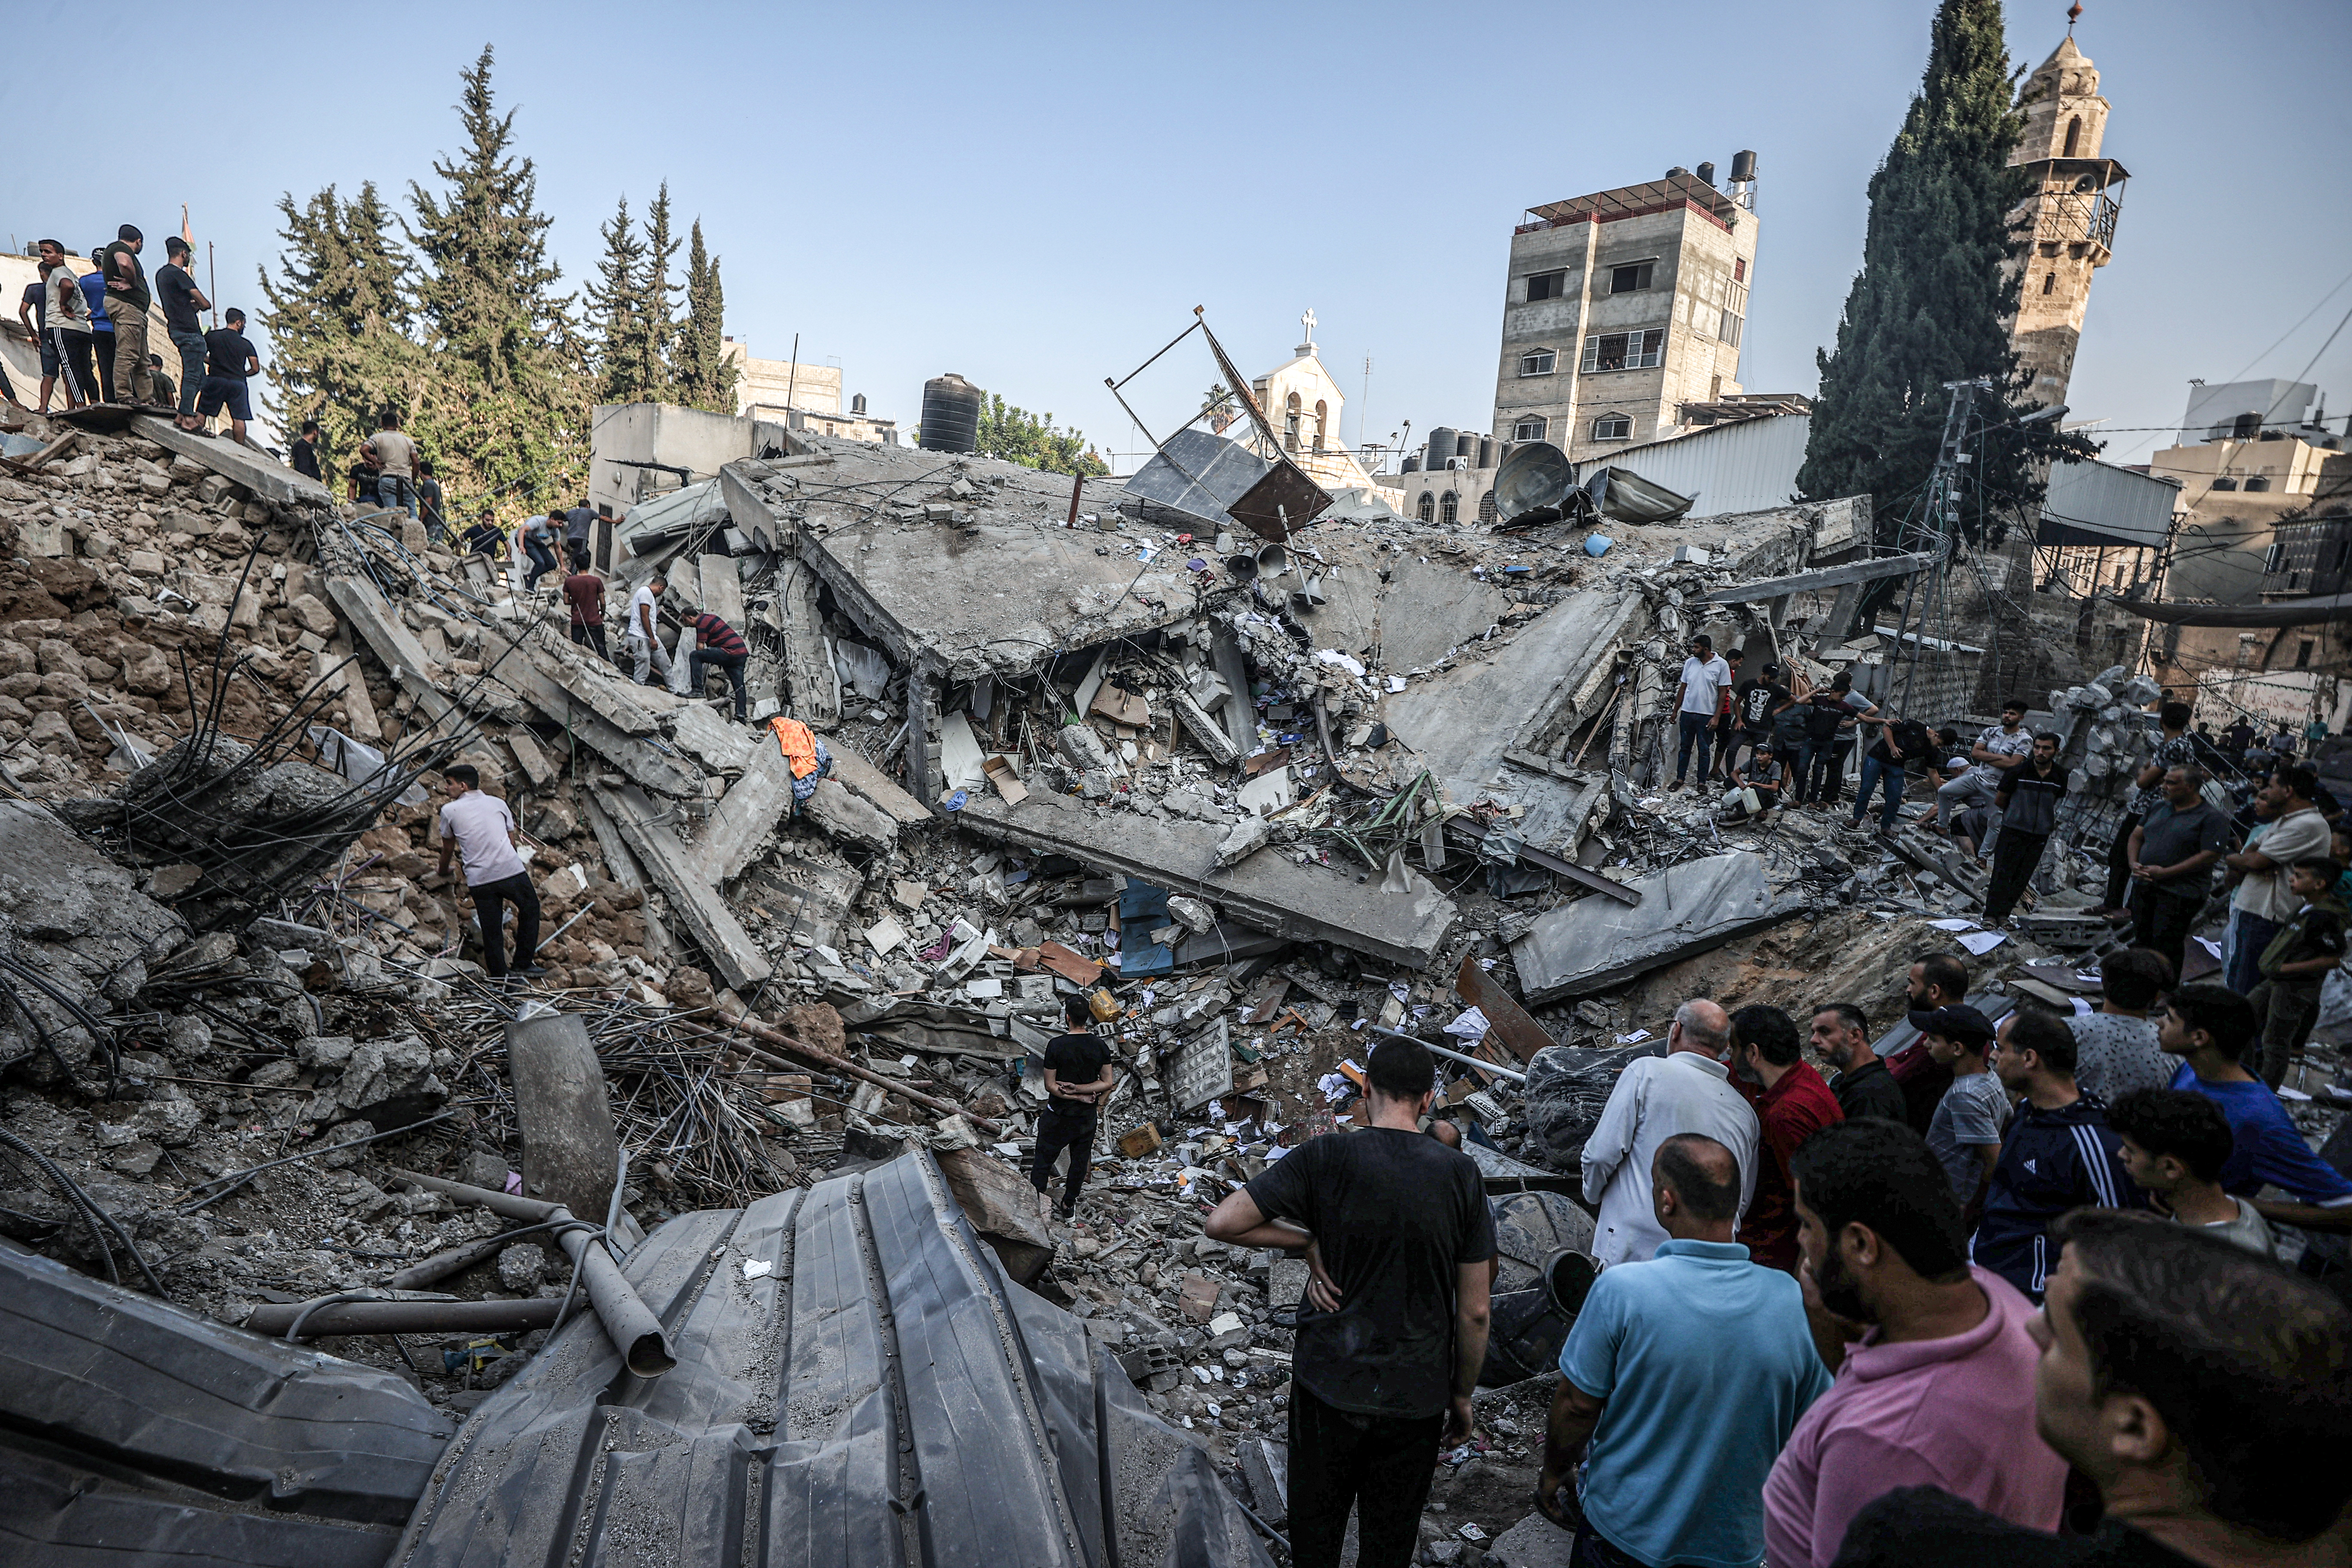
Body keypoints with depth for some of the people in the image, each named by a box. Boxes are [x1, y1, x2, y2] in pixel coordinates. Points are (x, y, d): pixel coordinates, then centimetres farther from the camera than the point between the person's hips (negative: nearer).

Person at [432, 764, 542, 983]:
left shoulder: (449, 811, 8)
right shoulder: (498, 803, 13)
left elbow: (448, 849, 20)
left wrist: (443, 873, 41)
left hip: (479, 880, 0)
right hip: (511, 872, 1)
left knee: (491, 930, 10)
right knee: (530, 909, 22)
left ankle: (499, 975, 18)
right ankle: (523, 964, 21)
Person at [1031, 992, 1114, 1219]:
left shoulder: (1056, 1045, -19)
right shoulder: (1101, 1046, -10)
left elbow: (1050, 1085, -16)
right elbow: (1108, 1082, -7)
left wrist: (1077, 1096, -10)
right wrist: (1079, 1089, -11)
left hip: (1059, 1115, -3)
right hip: (1087, 1115, 3)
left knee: (1044, 1160, 13)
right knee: (1080, 1161, 19)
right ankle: (1069, 1206, 32)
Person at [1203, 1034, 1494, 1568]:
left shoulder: (1325, 1157, -14)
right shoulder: (1461, 1174, -10)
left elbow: (1220, 1223, -17)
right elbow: (1474, 1313, -5)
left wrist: (1309, 1241, -6)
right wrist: (1461, 1397, 9)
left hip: (1328, 1387, -1)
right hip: (1415, 1400, 1)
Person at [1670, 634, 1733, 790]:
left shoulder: (1721, 665, -6)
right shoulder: (1690, 662, 4)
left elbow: (1722, 693, -5)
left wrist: (1716, 717, -10)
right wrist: (1675, 711, 11)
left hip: (1707, 715, -3)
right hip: (1687, 712, 3)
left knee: (1705, 750, 5)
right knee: (1685, 747, 10)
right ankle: (1680, 779, 18)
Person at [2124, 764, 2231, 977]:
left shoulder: (2212, 818, -9)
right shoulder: (2159, 807, 12)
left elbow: (2211, 856, -17)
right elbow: (2136, 836, 16)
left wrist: (2164, 872, -20)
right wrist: (2134, 863, -3)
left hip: (2179, 893, -7)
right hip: (2143, 885, 7)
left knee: (2166, 945, -5)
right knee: (2142, 940, 14)